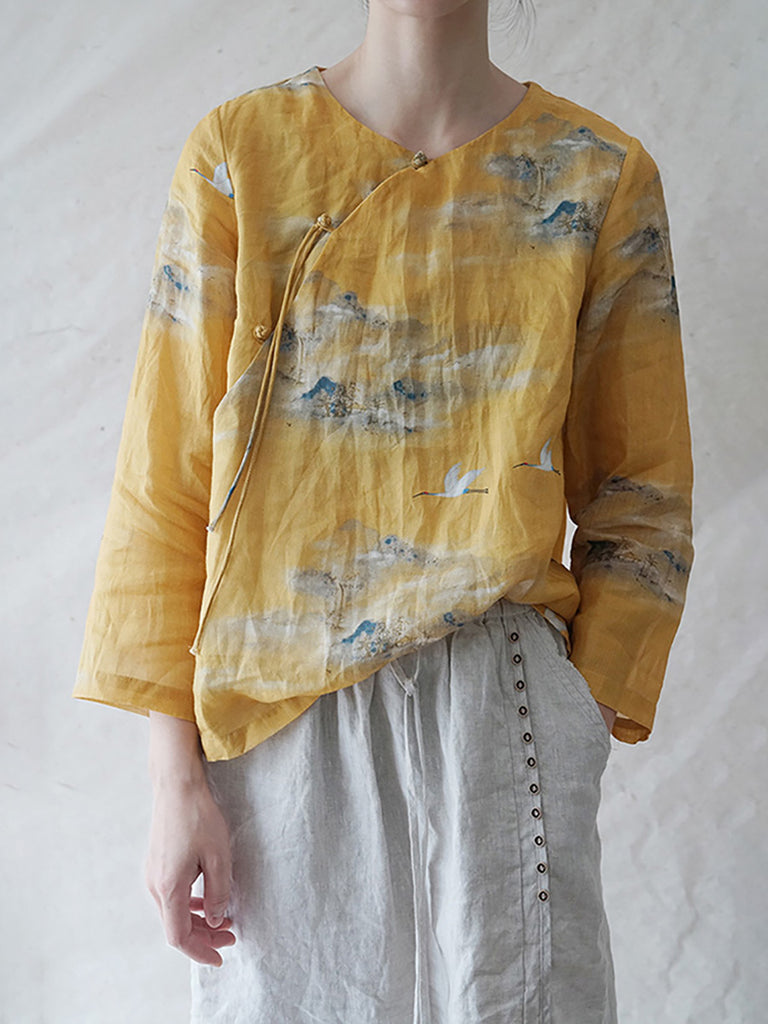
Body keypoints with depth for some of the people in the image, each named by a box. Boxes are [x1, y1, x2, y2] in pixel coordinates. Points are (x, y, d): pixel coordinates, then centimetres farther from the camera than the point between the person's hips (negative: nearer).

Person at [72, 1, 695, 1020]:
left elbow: (640, 494, 6)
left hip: (501, 702, 0)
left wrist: (579, 726, -3)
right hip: (278, 707, 0)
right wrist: (176, 774, -4)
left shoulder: (604, 175, 2)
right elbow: (166, 477, -1)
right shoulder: (239, 150, 0)